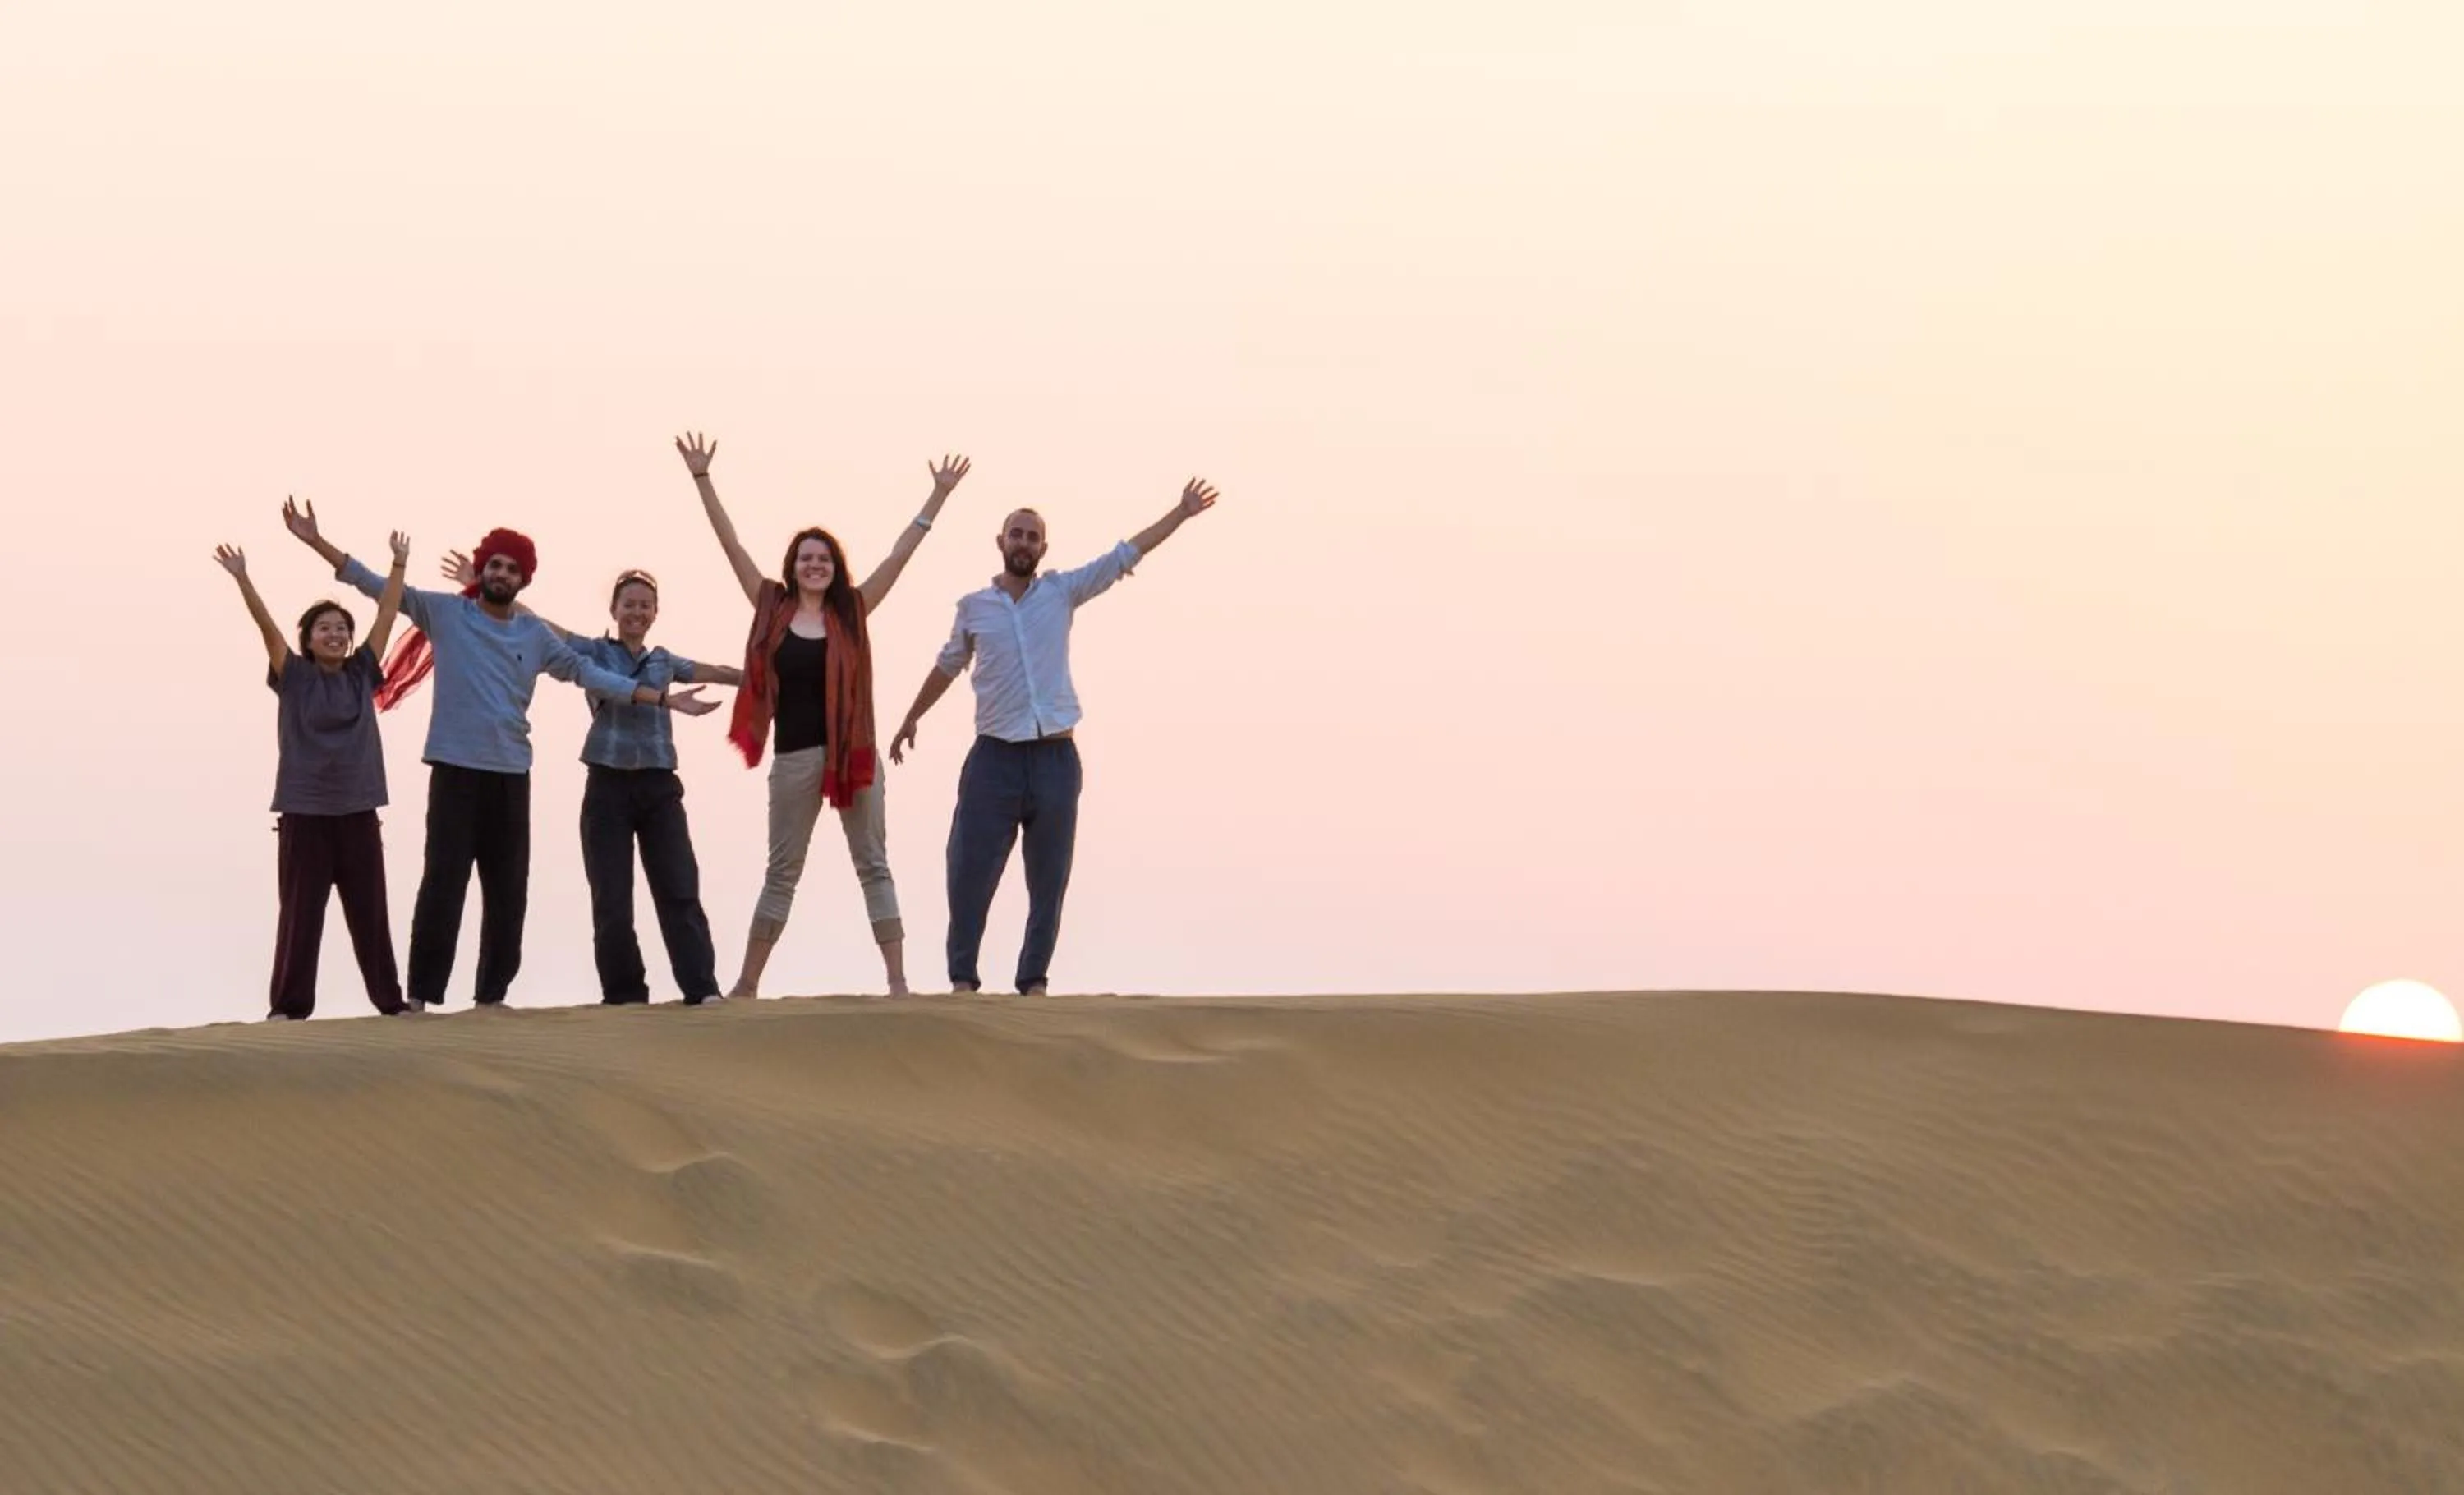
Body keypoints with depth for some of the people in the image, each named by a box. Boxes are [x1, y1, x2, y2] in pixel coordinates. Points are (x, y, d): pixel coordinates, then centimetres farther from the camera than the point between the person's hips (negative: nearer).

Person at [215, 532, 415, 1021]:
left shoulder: (361, 675, 7)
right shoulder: (294, 677, 0)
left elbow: (387, 614, 7)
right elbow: (267, 626, -11)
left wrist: (399, 564, 5)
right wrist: (241, 578, -21)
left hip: (358, 810, 3)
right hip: (304, 811, -3)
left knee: (369, 910, 9)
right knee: (300, 912, -1)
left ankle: (390, 998, 15)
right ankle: (289, 1005, 2)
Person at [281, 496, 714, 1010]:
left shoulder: (536, 635, 10)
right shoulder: (444, 613, 1)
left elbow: (590, 674, 12)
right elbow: (380, 587, -1)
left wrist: (662, 698, 8)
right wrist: (316, 542, -9)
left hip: (511, 774, 4)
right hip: (456, 769, -4)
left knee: (508, 889, 6)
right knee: (443, 882, -8)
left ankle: (492, 991, 14)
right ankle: (423, 991, -7)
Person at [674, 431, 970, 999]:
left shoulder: (851, 611, 3)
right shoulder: (773, 607, 3)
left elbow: (899, 555, 4)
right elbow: (731, 544, 1)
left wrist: (938, 498, 2)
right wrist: (702, 480, -2)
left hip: (852, 751, 0)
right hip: (794, 754, 0)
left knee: (873, 865, 2)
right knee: (782, 871, 7)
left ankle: (898, 980, 0)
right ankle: (747, 982, 14)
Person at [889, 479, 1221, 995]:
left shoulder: (1062, 592, 4)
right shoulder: (974, 607, 6)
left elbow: (1126, 554, 4)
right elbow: (947, 666, 22)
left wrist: (1182, 513, 1)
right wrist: (911, 719, 30)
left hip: (1054, 757, 0)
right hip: (995, 757, 0)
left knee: (1049, 878, 5)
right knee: (971, 871, -5)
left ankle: (1034, 980, 13)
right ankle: (962, 978, 2)